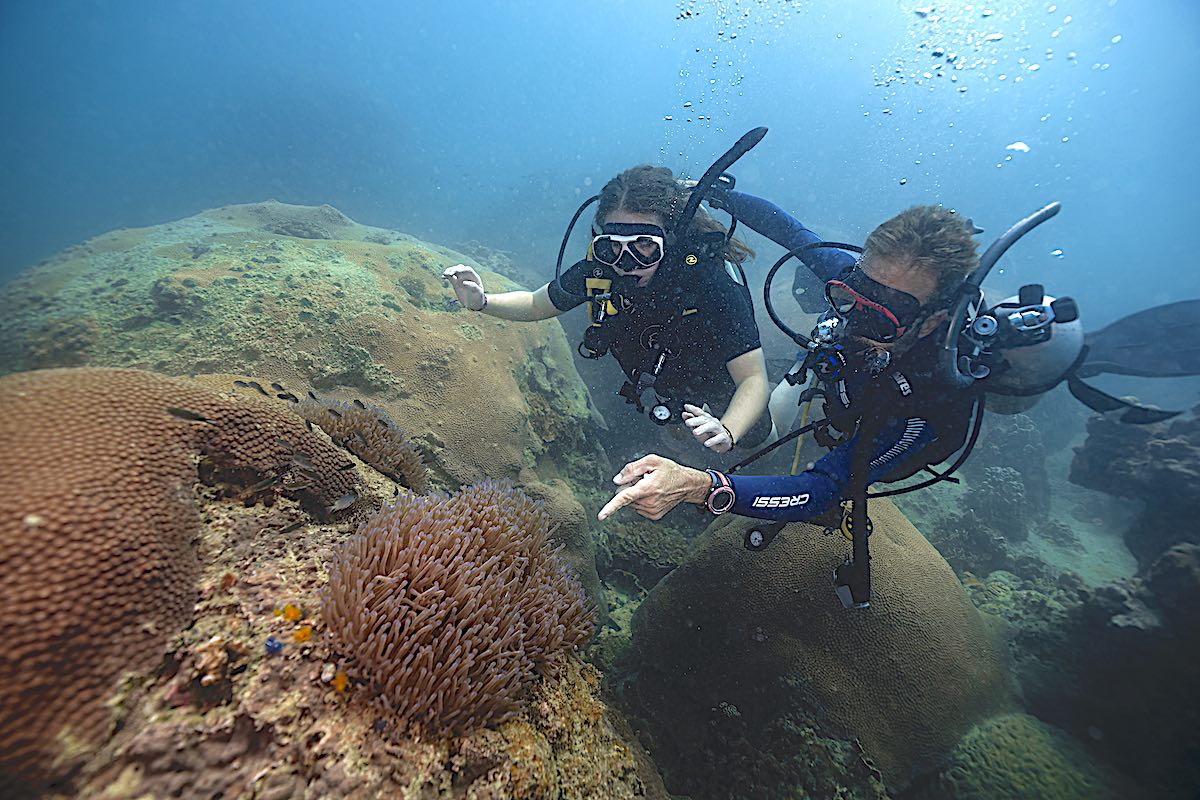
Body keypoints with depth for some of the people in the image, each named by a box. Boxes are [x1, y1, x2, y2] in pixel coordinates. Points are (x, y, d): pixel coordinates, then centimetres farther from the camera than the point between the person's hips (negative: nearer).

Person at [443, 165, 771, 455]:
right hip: (654, 387, 3)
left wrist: (726, 433, -58)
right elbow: (537, 304, -9)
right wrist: (481, 301, -27)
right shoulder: (600, 269, -29)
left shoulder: (711, 281, -40)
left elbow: (754, 379, -38)